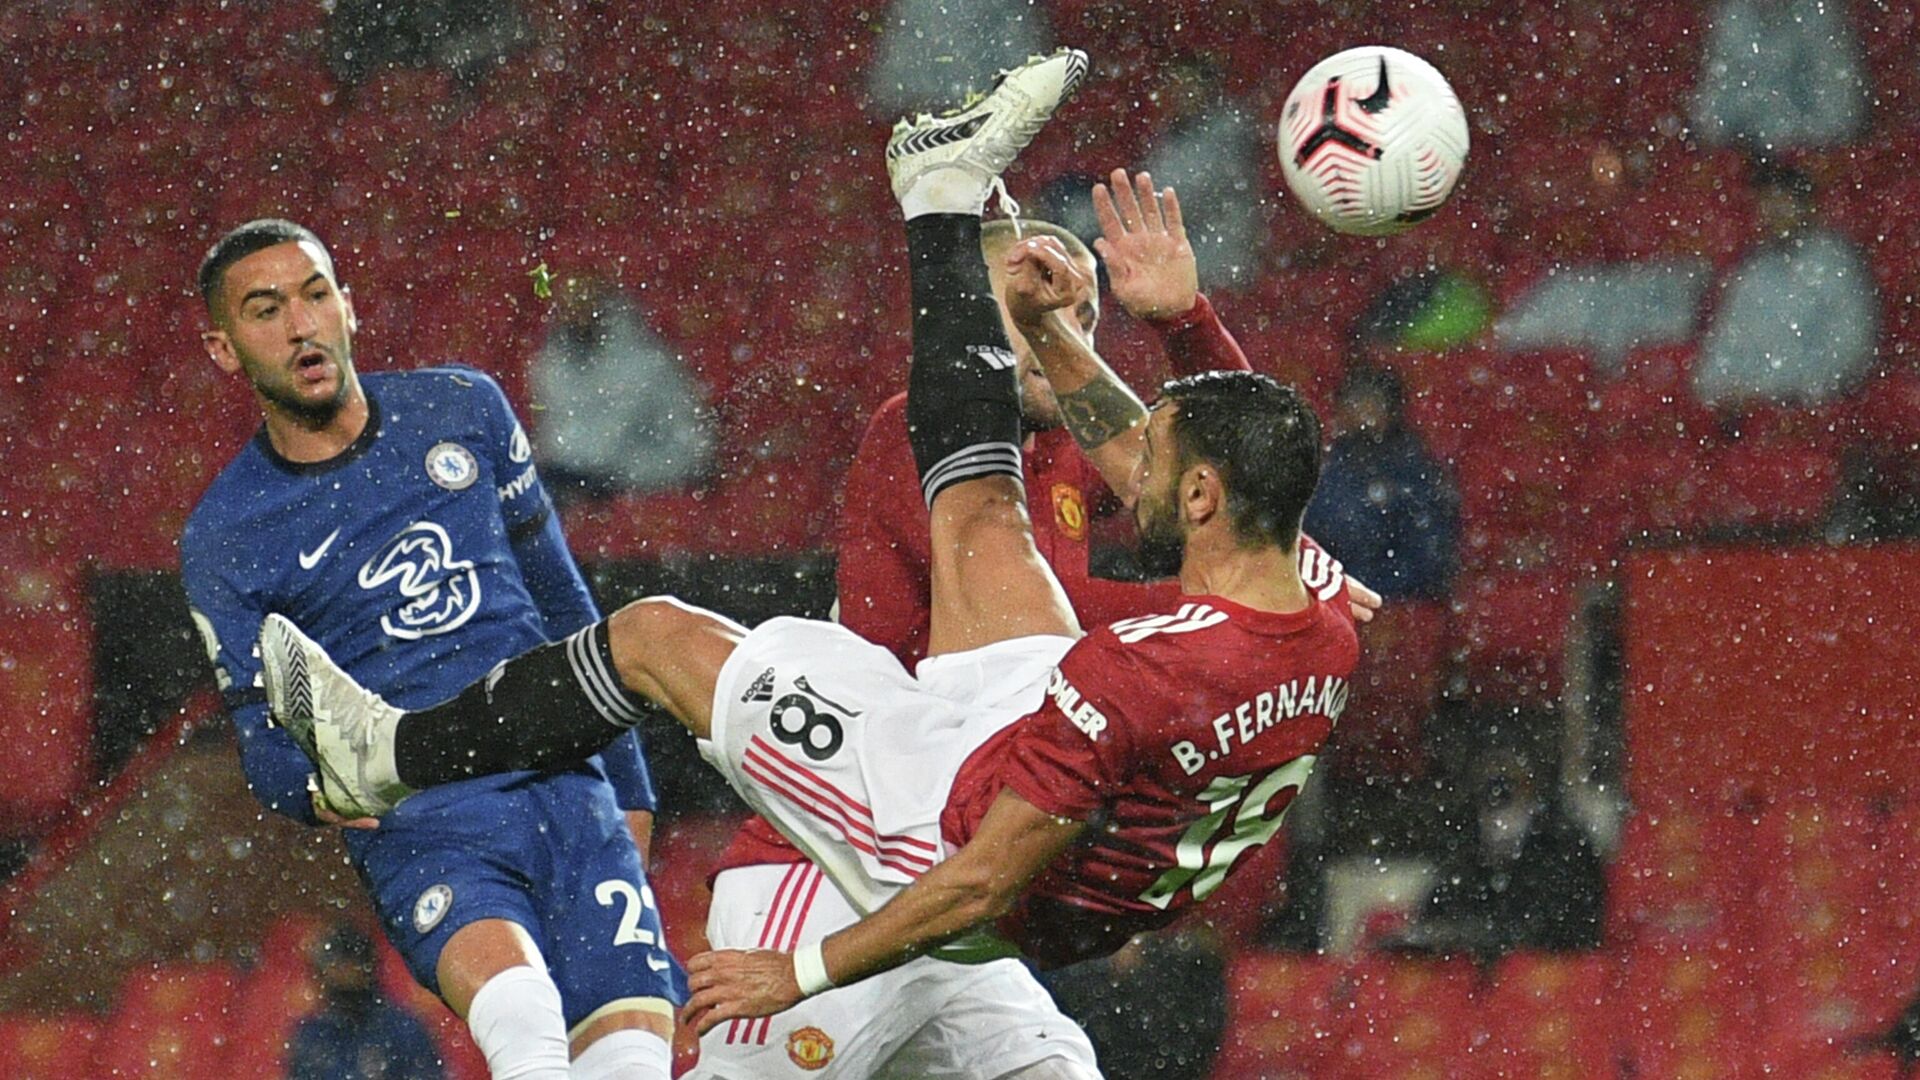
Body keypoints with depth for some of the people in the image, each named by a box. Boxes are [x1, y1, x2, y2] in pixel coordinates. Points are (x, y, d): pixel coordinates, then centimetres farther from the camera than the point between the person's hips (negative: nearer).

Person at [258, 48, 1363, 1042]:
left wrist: (804, 968, -20)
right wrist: (1055, 337, 17)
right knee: (979, 507, 18)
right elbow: (1150, 473, 8)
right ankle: (947, 200, 39)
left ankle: (393, 755, 22)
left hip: (960, 827, -7)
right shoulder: (1322, 607, -15)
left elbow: (986, 881, -31)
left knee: (653, 632, 3)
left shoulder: (1138, 673, -38)